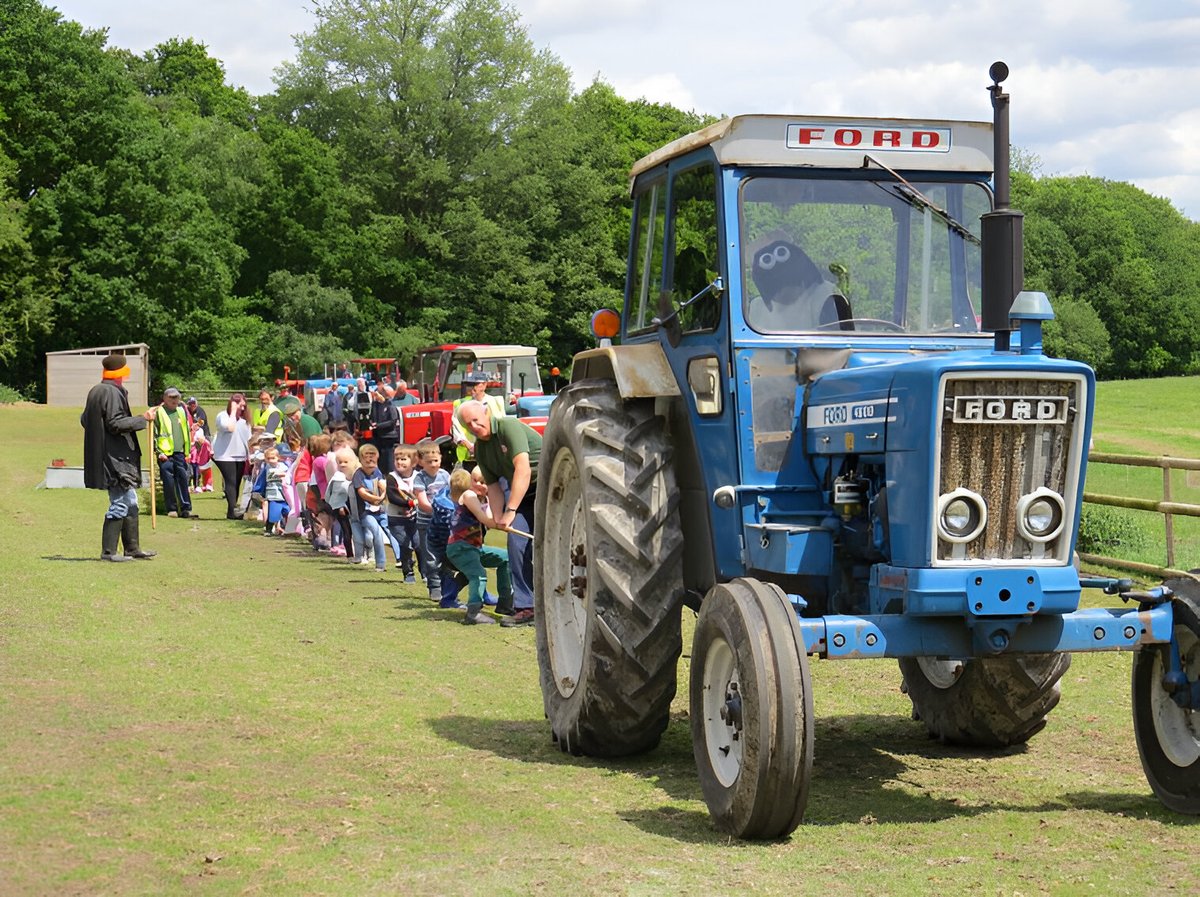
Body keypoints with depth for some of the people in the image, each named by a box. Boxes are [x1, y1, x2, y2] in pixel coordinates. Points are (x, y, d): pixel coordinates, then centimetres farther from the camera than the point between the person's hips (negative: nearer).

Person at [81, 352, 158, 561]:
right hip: (115, 456, -10)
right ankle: (108, 551, -1)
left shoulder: (95, 392, 12)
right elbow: (116, 424, -22)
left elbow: (84, 420, 19)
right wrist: (143, 419, -15)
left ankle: (132, 547, 22)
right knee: (119, 503, -5)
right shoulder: (112, 393, -17)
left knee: (130, 503, 16)